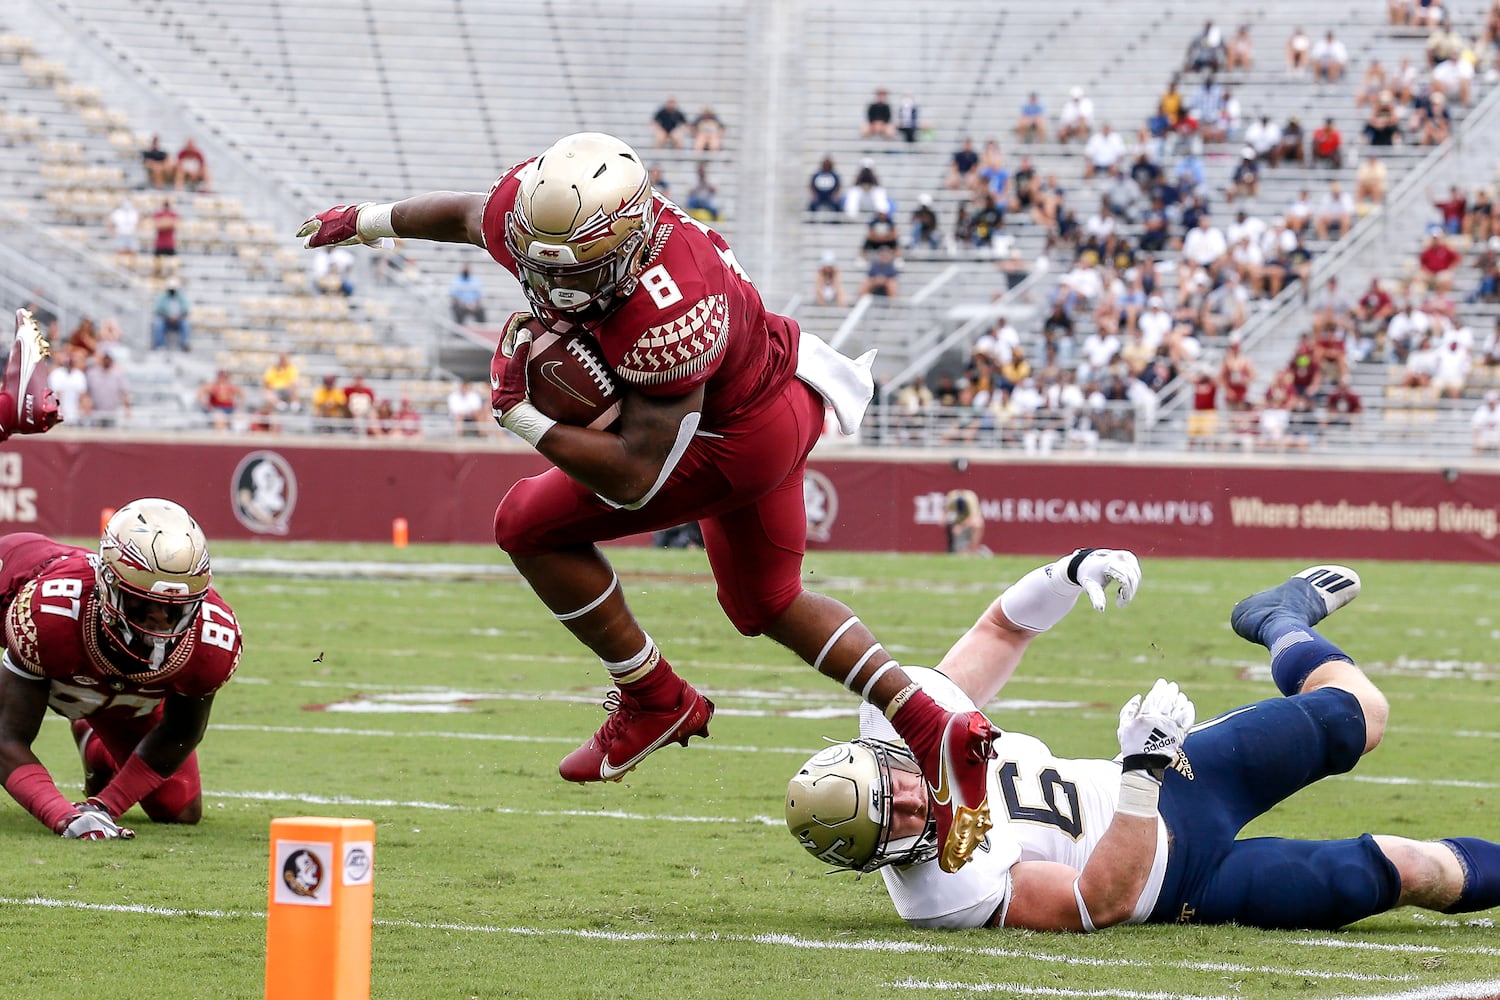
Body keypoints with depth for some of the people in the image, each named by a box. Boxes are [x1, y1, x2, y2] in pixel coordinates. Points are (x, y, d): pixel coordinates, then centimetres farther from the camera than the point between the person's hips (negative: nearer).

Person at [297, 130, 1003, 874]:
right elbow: (466, 213, 5)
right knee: (768, 605, 22)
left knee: (533, 525, -8)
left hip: (736, 438, -9)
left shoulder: (671, 317, -41)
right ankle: (935, 731, 14)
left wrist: (521, 415, -33)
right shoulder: (532, 215, -21)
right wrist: (368, 220, 21)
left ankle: (653, 700, 4)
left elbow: (635, 479, -35)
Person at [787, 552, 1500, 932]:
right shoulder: (946, 892, -32)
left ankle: (1282, 619, 46)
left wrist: (1070, 574, -19)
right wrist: (1143, 769, -40)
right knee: (1395, 872, -13)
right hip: (1176, 883, -6)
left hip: (1169, 789, 6)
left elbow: (1002, 630, 0)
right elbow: (1099, 902, -34)